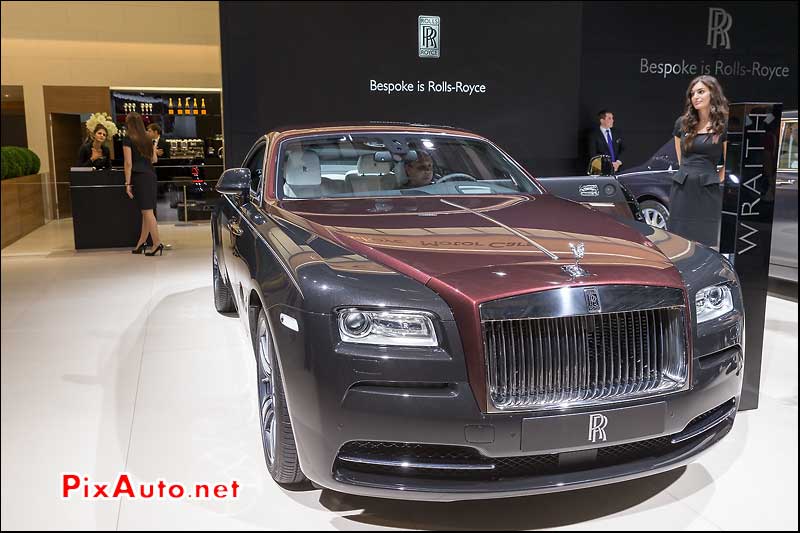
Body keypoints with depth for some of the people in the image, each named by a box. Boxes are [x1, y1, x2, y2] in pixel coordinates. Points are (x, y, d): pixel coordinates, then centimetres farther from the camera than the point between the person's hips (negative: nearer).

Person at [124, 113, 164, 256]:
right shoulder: (147, 139, 12)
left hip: (139, 177, -6)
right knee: (147, 210, 10)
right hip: (150, 175, 7)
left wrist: (127, 183, -8)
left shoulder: (128, 140, -5)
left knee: (147, 211, -7)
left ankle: (157, 243, -11)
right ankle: (142, 242, 20)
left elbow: (128, 163, -10)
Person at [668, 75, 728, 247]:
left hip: (708, 192, -3)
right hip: (681, 189, 3)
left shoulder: (724, 125, -2)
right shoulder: (682, 123, 9)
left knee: (705, 242, -1)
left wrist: (713, 181, 2)